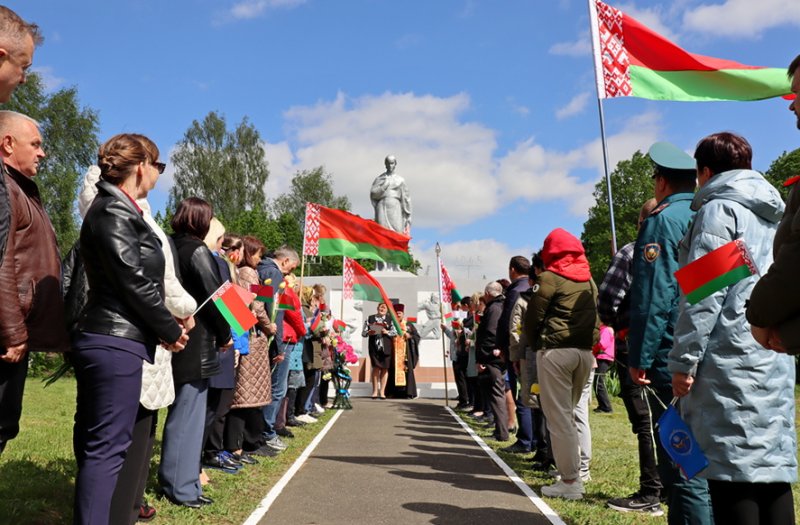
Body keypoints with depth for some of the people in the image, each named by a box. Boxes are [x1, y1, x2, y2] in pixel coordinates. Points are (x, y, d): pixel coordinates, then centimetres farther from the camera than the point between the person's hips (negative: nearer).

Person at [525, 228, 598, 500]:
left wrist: (536, 344, 8)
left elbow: (532, 318, -6)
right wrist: (588, 340, 14)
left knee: (559, 416, -1)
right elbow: (597, 314, 11)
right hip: (585, 352, 7)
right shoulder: (589, 279, 13)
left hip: (555, 351, -7)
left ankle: (570, 482, 0)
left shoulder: (550, 277, -6)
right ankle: (577, 468, 25)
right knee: (571, 412, 19)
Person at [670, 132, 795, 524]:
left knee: (732, 469, -7)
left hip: (731, 358, -8)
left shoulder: (719, 209, -4)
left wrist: (684, 360, -12)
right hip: (777, 358, 8)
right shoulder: (773, 214, 21)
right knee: (773, 463, 10)